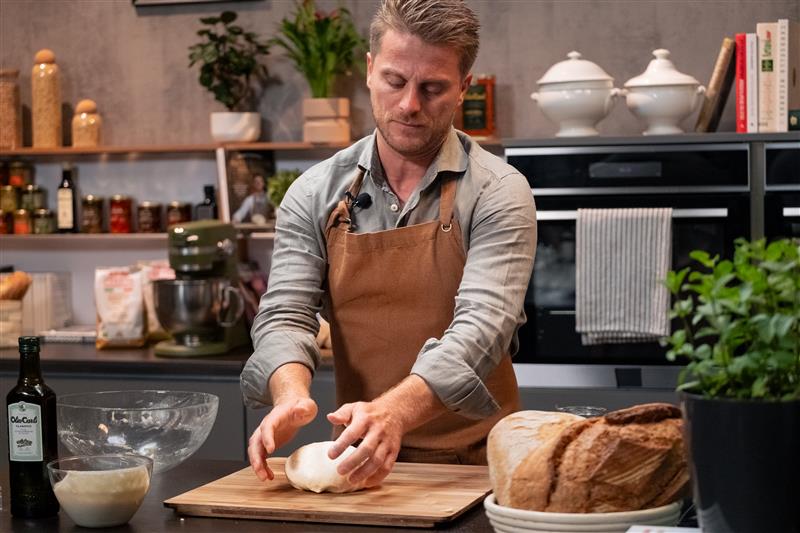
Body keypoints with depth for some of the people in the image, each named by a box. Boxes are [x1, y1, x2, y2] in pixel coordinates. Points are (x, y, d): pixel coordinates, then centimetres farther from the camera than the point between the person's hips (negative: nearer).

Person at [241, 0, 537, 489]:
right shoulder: (315, 194, 7)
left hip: (474, 462, -3)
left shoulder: (497, 192, -4)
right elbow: (286, 314, 1)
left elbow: (482, 324, -16)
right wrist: (290, 393, -23)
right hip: (362, 465, 3)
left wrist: (394, 411, -33)